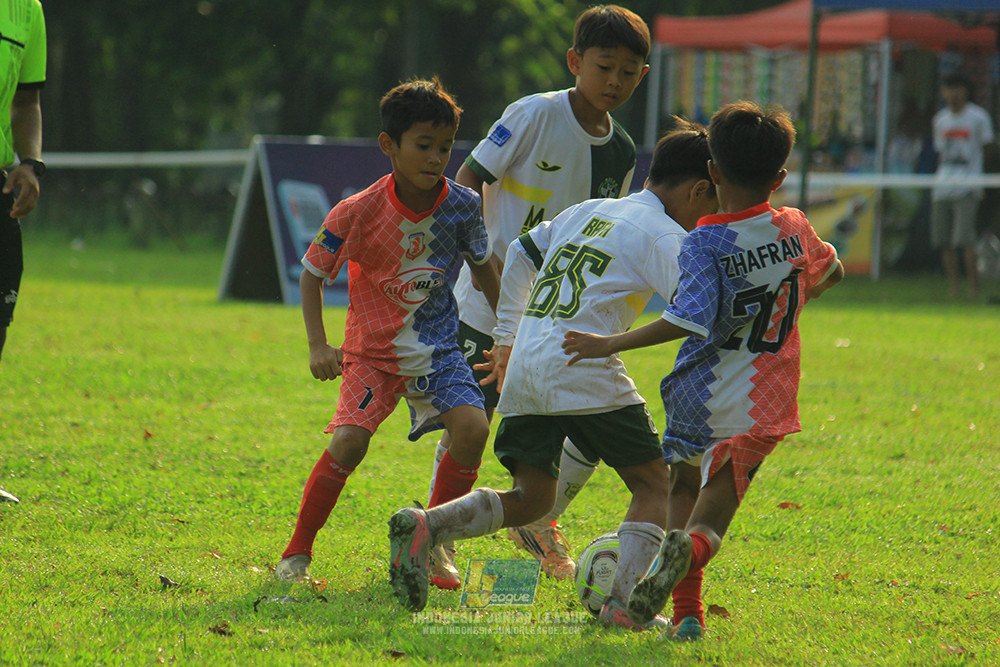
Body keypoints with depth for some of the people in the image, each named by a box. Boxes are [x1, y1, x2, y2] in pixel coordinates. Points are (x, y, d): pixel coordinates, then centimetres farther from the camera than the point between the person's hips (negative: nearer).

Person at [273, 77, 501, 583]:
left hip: (438, 350, 2)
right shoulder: (358, 213, -16)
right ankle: (297, 552, -4)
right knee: (348, 440, -22)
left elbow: (483, 269, 12)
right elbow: (312, 273, -2)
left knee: (472, 427, -22)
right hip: (372, 351, -2)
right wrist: (318, 345, -12)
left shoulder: (461, 206, -8)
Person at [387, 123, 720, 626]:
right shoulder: (663, 235, 1)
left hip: (523, 365, 7)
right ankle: (623, 600, -10)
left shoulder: (587, 212, 24)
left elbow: (520, 254, 33)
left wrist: (507, 337, 38)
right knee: (654, 485, 5)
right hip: (583, 372, -7)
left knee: (530, 498, 12)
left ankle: (424, 527, -9)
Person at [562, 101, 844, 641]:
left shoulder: (704, 244, -14)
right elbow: (831, 271, 22)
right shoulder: (794, 229, 1)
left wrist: (611, 344, -24)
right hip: (761, 408, 2)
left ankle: (686, 612, 12)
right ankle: (689, 551, -35)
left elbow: (691, 319, -27)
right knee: (708, 523, 2)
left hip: (699, 399, -2)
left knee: (683, 488, 23)